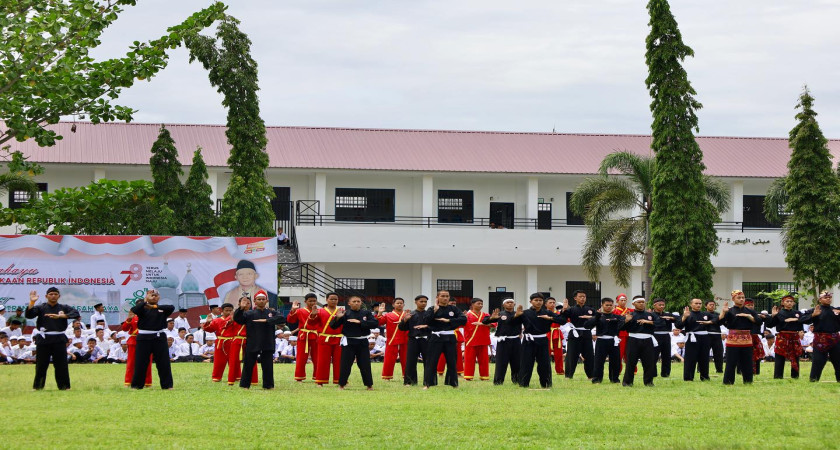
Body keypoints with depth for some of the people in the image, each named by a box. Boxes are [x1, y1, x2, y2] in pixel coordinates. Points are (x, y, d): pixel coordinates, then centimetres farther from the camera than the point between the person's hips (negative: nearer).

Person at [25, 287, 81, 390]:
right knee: (41, 364, 2)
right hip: (43, 339, 0)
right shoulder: (41, 308, 6)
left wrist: (60, 316, -20)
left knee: (61, 364, 0)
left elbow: (76, 313, -9)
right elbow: (29, 315, -8)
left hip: (59, 340, 0)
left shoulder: (64, 308, 7)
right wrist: (32, 302, -22)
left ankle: (64, 386, 7)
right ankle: (37, 386, 12)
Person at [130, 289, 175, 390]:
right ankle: (136, 385, 12)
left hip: (159, 338, 1)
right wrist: (145, 301, -17)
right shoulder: (142, 308, 3)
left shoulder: (162, 309, 7)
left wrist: (155, 306, -18)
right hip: (144, 338, -1)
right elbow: (134, 310, -18)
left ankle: (167, 385, 10)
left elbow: (172, 308, -14)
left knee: (164, 362, 3)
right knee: (140, 362, 3)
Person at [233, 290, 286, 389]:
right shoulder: (249, 313, 2)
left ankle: (268, 385, 14)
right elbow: (237, 319, -9)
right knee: (249, 365, 4)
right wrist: (241, 308, -28)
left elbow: (282, 319, -10)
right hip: (252, 345, -1)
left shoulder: (271, 313, 6)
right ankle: (245, 385, 13)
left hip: (267, 345, 1)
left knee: (268, 366, 4)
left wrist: (266, 320, -20)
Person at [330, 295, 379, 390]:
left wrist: (360, 322, -17)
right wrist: (337, 318, -23)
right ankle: (341, 385, 11)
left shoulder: (366, 313, 4)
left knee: (365, 364, 3)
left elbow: (375, 323, -10)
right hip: (348, 342, -1)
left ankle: (369, 385, 12)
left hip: (362, 342, 1)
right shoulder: (345, 314, -1)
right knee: (345, 364, -1)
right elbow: (333, 326, -3)